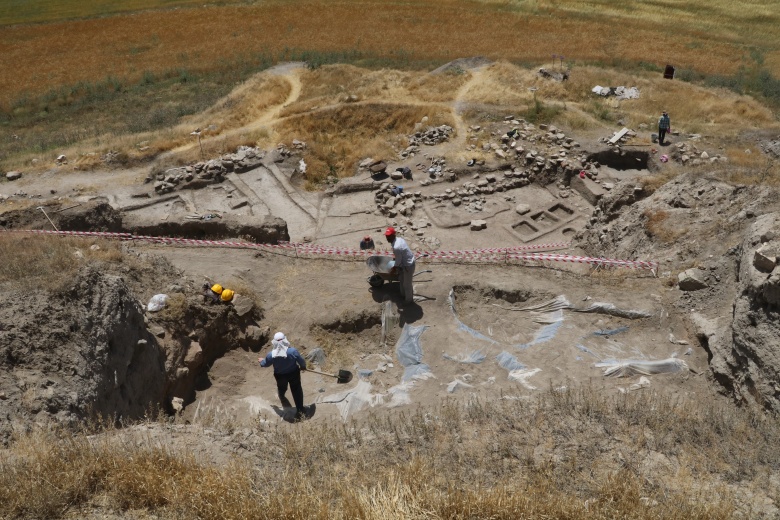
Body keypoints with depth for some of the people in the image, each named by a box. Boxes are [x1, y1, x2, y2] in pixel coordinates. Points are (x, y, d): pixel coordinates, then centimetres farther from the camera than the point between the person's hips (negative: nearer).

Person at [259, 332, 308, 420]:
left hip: (280, 376, 1)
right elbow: (301, 361, -15)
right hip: (294, 373, 0)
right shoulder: (292, 351, -33)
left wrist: (261, 361, 20)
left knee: (281, 389, 32)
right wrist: (303, 367, 9)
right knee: (297, 391, 21)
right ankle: (300, 410, 29)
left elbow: (265, 364, -5)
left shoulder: (271, 355, -28)